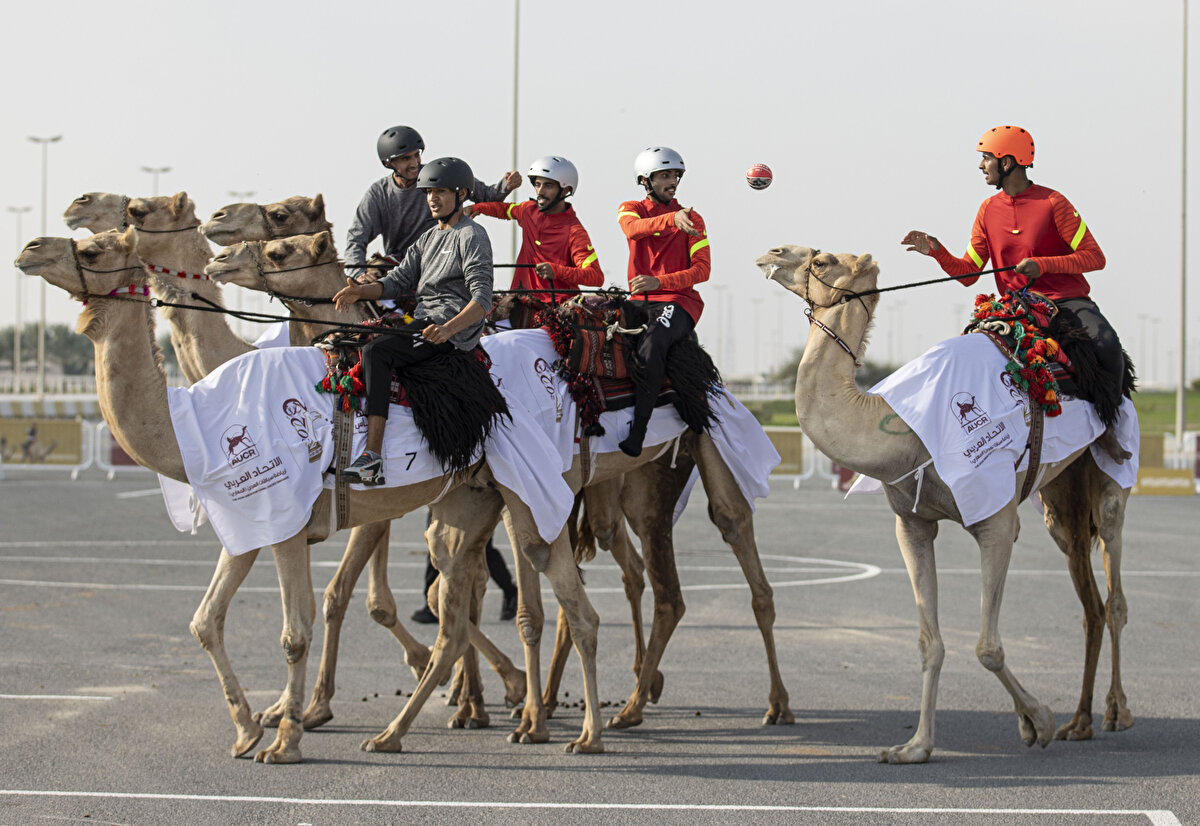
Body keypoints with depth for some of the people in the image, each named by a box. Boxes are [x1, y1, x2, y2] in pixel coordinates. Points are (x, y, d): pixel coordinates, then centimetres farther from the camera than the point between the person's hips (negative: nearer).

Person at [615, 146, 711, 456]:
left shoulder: (692, 220, 8)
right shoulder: (630, 209, 11)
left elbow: (702, 269, -1)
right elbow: (634, 228, -16)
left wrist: (659, 282, -16)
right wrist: (671, 219, -36)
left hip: (679, 300, -4)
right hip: (640, 300, 4)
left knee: (651, 344, -33)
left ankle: (636, 434, -37)